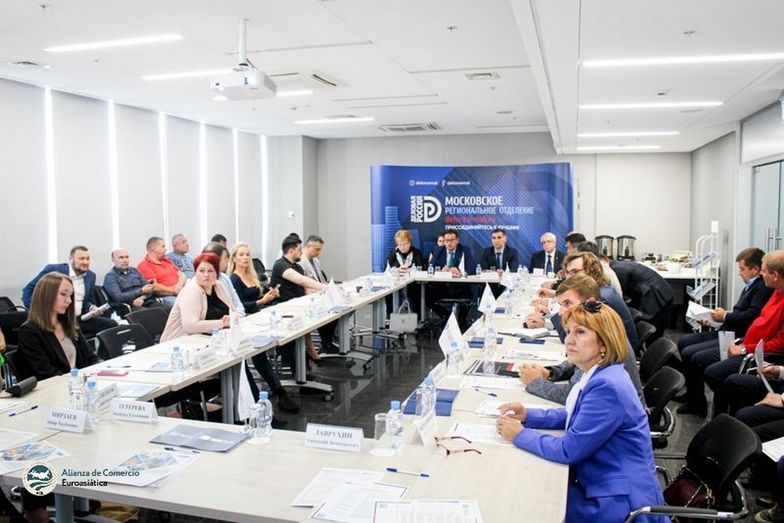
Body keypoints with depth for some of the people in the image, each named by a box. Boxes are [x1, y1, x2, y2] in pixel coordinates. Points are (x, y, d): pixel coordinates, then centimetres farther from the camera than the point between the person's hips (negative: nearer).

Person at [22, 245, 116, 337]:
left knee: (111, 324, -14)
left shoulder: (91, 276, 11)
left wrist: (91, 308, -2)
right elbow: (29, 289, 2)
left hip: (79, 319, 6)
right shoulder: (53, 270, -3)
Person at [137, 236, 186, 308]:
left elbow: (182, 275, 19)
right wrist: (173, 290, -10)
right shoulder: (144, 265, 1)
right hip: (163, 297, -7)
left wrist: (179, 286, -3)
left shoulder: (167, 261, 26)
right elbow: (154, 287, -10)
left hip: (181, 293, 7)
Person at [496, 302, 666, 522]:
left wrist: (520, 435, -12)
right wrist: (528, 416, 5)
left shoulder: (607, 386, -27)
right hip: (601, 487, 8)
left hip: (620, 502, -8)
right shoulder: (598, 375, 3)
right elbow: (574, 416, 18)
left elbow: (569, 450, -24)